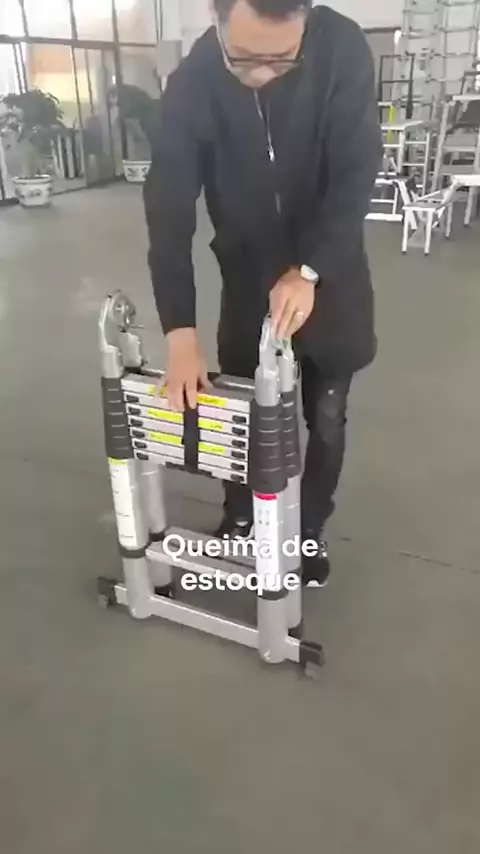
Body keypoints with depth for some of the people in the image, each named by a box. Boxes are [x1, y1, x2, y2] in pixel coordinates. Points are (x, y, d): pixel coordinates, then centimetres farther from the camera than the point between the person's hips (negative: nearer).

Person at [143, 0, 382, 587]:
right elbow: (168, 212, -19)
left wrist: (308, 271, -32)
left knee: (325, 416, 7)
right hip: (247, 275, 1)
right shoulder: (192, 86, -16)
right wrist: (179, 332, -27)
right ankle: (239, 514, 36)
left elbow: (356, 173, -19)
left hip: (330, 274, 0)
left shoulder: (342, 49, -18)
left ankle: (311, 528, 31)